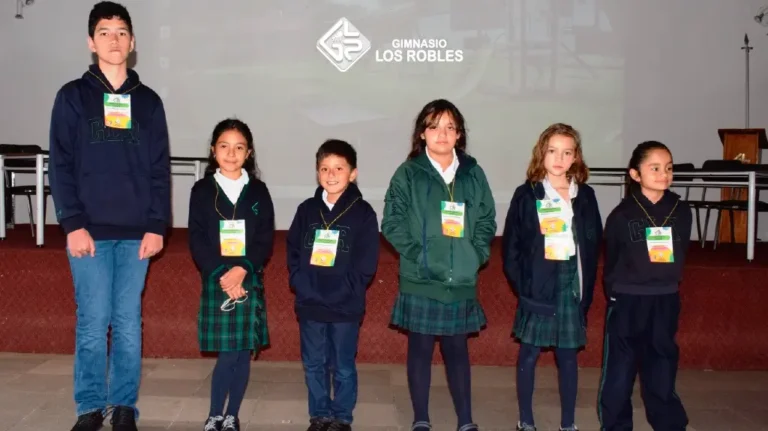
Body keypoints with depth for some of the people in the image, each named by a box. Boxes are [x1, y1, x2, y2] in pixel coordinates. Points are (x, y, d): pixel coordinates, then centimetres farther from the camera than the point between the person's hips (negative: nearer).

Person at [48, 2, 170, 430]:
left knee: (128, 322, 6)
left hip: (136, 231, 2)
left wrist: (157, 226, -2)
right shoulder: (73, 96, 4)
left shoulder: (148, 101, 9)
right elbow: (61, 165, -1)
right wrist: (73, 224, -9)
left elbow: (160, 169, 7)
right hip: (90, 230, -1)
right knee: (93, 321, 0)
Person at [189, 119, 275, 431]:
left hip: (250, 281, 2)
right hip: (215, 281, -2)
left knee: (243, 353, 5)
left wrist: (242, 270, -14)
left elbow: (266, 240, 0)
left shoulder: (258, 191, 5)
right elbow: (197, 241, -3)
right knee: (227, 354, -6)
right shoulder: (202, 190, 1)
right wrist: (222, 275, -14)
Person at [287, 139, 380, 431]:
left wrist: (339, 293, -15)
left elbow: (366, 265, -8)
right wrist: (304, 287, -7)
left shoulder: (363, 213, -5)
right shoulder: (307, 209, 4)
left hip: (346, 307, -3)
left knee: (343, 368, 9)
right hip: (309, 304, 3)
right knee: (313, 366, 13)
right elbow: (293, 253, 6)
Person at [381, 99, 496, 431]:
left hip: (461, 280, 2)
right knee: (420, 349, 8)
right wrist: (418, 255, -14)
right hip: (420, 281, -2)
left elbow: (487, 220, 9)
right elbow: (392, 223, -6)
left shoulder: (473, 173, 6)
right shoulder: (408, 173, -3)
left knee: (457, 349, 11)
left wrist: (476, 255, -4)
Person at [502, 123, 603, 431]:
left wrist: (587, 288, -1)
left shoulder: (585, 195, 5)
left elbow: (593, 244, 6)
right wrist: (521, 283, -10)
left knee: (568, 356, 10)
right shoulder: (527, 194, -3)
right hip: (537, 287, -2)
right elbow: (511, 244, -3)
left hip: (572, 286, 2)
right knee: (529, 354, 7)